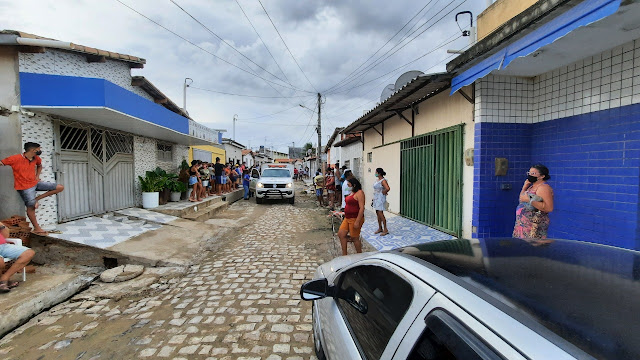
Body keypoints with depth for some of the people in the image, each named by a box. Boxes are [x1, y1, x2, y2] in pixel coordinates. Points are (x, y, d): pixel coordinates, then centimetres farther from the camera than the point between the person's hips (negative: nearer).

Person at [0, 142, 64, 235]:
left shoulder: (36, 158, 4)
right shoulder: (16, 158, -16)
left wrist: (37, 176, 12)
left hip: (35, 183, 7)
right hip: (25, 187, -7)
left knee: (60, 187, -2)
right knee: (31, 206, -4)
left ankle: (37, 199, 1)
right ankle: (37, 228, 7)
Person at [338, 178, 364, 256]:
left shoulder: (359, 193, -15)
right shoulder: (351, 192, 13)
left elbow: (362, 208, -21)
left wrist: (357, 222, -24)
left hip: (355, 219, -10)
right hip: (347, 218, 10)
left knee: (354, 238, 1)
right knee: (341, 234, 7)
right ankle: (344, 254, 16)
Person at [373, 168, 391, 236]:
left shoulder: (383, 180, -17)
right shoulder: (377, 179, 10)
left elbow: (388, 188, -32)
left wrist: (384, 192, -15)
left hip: (380, 198, -9)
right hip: (376, 198, 9)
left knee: (380, 213, -9)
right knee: (378, 214, 13)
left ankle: (385, 229, -1)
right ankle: (380, 228, 22)